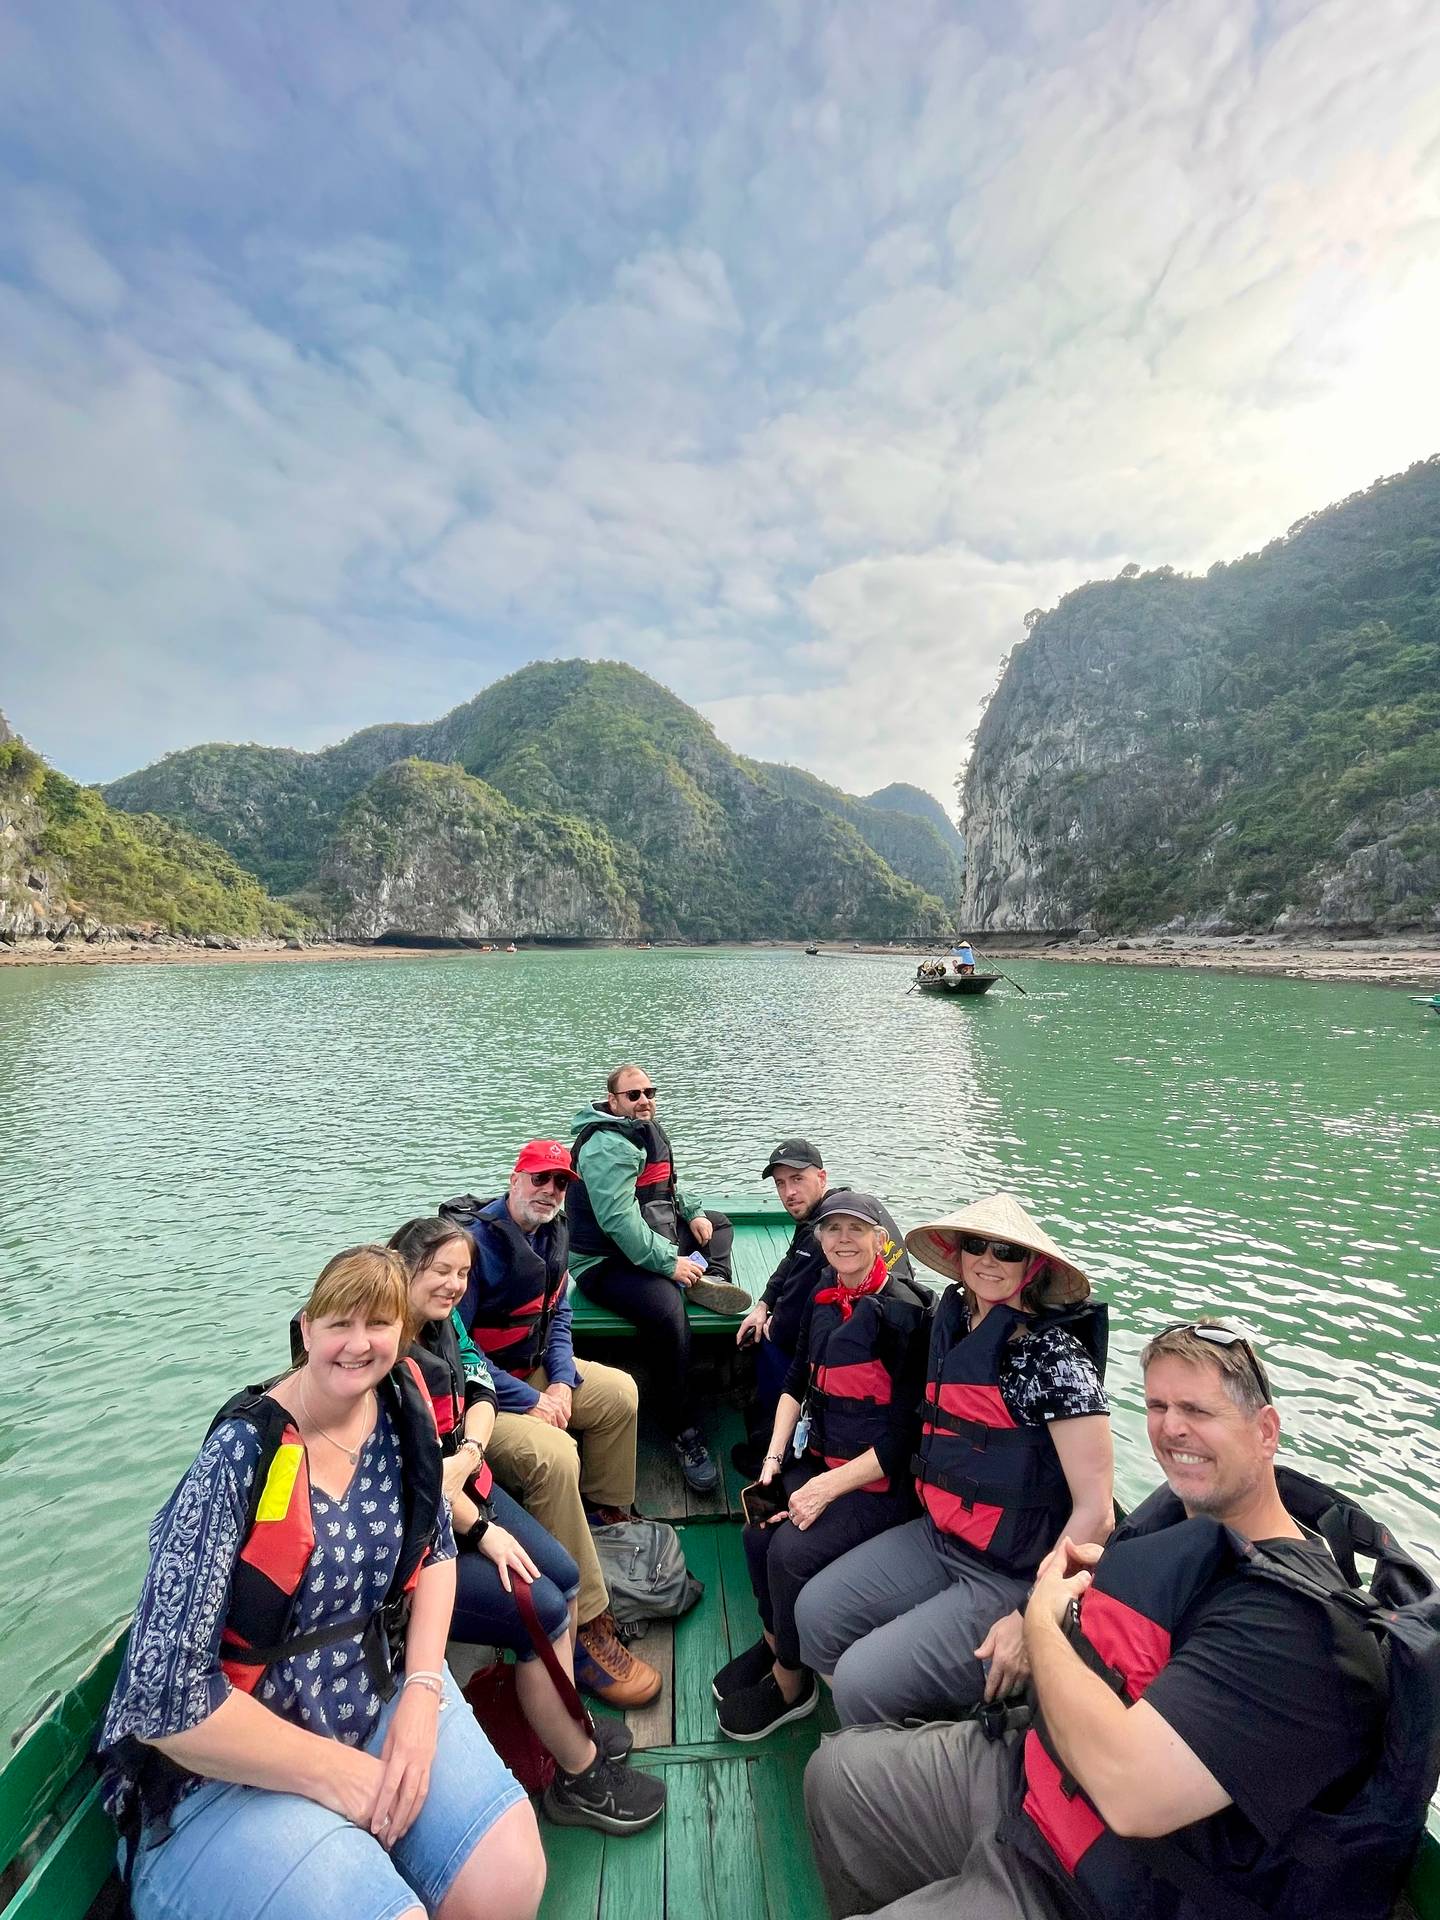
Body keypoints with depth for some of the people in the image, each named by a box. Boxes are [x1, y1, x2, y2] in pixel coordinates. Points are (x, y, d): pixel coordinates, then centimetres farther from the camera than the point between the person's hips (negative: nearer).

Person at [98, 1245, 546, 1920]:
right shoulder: (242, 1456, -22)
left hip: (381, 1694, 4)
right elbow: (161, 1694, -20)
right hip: (233, 1758, -4)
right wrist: (333, 1771, -15)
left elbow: (435, 1551, 5)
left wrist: (422, 1688, -10)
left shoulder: (400, 1410, -5)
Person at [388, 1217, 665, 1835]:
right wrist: (483, 1533, -14)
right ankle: (578, 1777, 9)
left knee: (563, 1574, 3)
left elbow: (480, 1395, 2)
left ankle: (562, 1721, 24)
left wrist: (469, 1452, -19)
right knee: (543, 1607, -12)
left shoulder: (442, 1326, 3)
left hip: (463, 1491, 8)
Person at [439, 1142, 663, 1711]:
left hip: (530, 1373, 9)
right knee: (554, 1456, -29)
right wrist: (529, 1402, -22)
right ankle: (585, 1626, -16)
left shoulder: (552, 1236, 3)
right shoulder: (474, 1239, -25)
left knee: (618, 1392, 9)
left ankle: (605, 1517, 27)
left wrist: (562, 1382, -5)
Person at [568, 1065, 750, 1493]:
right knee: (666, 1307, -34)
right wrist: (669, 1263, -28)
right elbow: (619, 1220, -29)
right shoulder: (608, 1146, -20)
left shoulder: (648, 1130, 11)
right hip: (606, 1262, -10)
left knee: (718, 1223, 20)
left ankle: (711, 1279, -10)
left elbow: (667, 1186, 24)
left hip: (653, 1240, 10)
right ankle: (682, 1431, -21)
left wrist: (693, 1213, 7)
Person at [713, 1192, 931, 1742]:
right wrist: (774, 1457, 0)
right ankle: (774, 1639, 19)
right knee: (759, 1529, -11)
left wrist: (828, 1487, -18)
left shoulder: (903, 1313, -18)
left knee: (791, 1550, -18)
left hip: (882, 1478, -6)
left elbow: (904, 1432, -18)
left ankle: (790, 1682, 10)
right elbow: (796, 1382, 11)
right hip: (817, 1456, 6)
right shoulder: (823, 1299, 3)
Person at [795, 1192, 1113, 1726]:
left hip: (1013, 1577, -7)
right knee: (817, 1609, 1)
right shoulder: (955, 1325, 2)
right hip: (937, 1536, 7)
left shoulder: (1055, 1355, -21)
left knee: (862, 1681, -14)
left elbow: (1095, 1511, -19)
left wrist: (1035, 1618, -17)